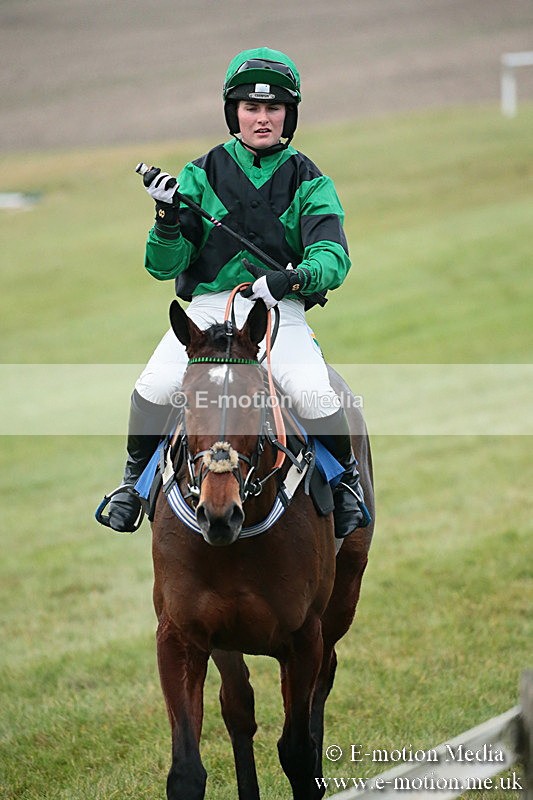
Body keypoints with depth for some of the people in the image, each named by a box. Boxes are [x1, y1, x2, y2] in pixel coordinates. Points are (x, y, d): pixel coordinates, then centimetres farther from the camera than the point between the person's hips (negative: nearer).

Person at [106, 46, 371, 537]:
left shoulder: (309, 182, 6)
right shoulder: (202, 176, 7)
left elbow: (333, 257, -9)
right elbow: (163, 266, 3)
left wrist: (292, 278, -30)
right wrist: (168, 218, -17)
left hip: (281, 311, -1)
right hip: (207, 307, 1)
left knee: (314, 394, -27)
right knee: (155, 386, -24)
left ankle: (347, 478, 4)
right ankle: (136, 477, 5)